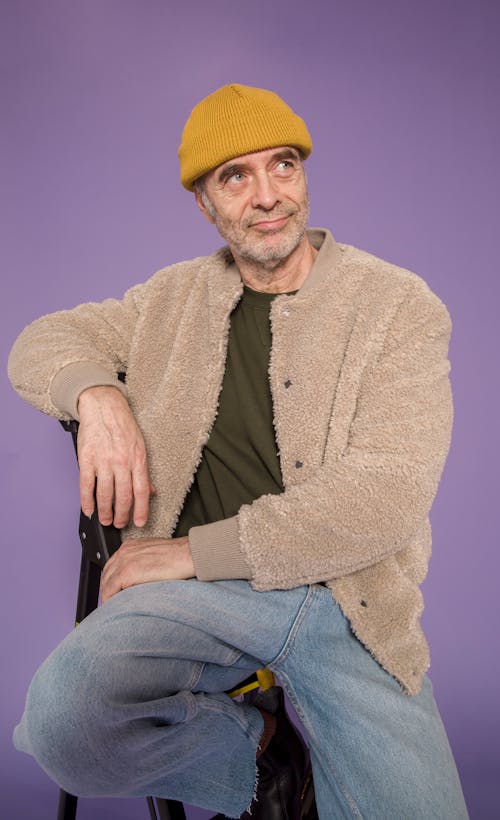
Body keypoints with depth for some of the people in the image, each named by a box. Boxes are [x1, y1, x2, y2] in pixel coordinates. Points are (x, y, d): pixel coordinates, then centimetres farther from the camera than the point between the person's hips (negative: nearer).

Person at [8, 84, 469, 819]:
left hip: (348, 599, -1)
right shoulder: (176, 298, 12)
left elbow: (387, 495, -12)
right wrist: (97, 393, -7)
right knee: (63, 718, -27)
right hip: (199, 592, 2)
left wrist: (196, 551, -12)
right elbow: (42, 342, 18)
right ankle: (258, 746, 1)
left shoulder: (399, 304, -2)